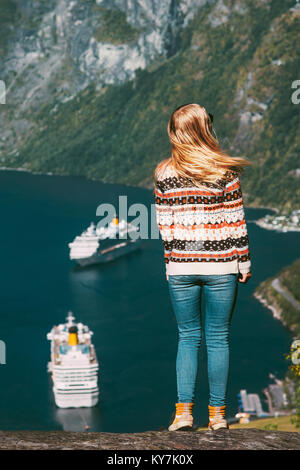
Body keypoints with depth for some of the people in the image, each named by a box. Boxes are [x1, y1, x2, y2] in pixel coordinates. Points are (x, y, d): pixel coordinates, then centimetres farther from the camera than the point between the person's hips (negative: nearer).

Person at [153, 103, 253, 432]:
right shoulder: (225, 171, -7)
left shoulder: (164, 173, -1)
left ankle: (183, 412, 5)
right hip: (220, 267, -1)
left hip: (180, 268, 2)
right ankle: (217, 415, 12)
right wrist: (244, 262, 5)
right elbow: (236, 222, -5)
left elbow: (163, 224, 3)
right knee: (218, 339, 8)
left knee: (188, 338, 11)